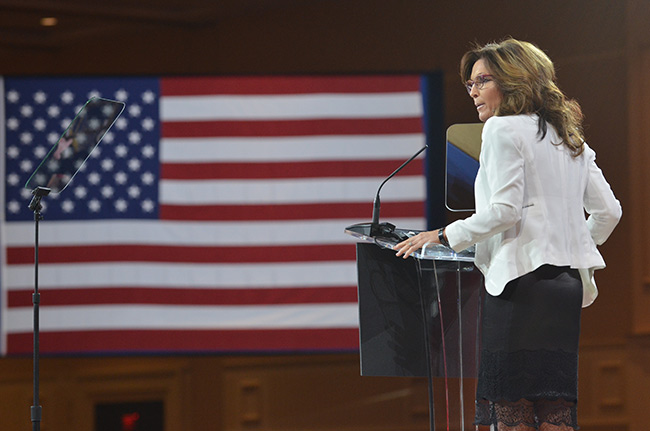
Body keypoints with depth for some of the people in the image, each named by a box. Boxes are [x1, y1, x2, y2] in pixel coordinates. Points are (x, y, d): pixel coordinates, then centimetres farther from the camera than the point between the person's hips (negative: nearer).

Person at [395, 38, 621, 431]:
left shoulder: (503, 129, -4)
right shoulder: (569, 136, 20)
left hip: (522, 279, -8)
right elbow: (608, 210, 17)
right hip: (567, 283, 8)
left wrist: (444, 235, -3)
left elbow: (504, 210, -14)